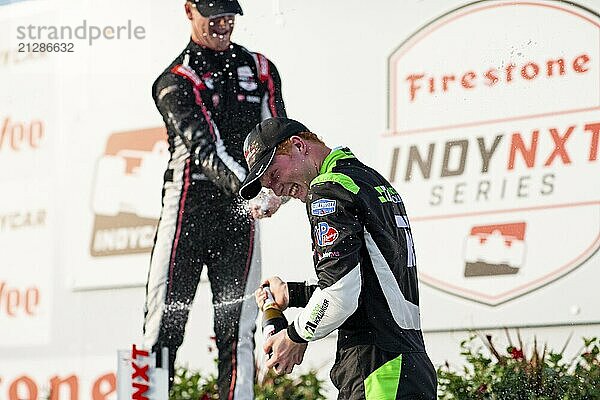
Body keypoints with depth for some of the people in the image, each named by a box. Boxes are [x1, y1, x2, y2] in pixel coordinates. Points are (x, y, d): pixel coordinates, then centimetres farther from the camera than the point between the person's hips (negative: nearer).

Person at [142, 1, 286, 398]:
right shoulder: (175, 80, -1)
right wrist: (247, 189, -31)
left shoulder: (261, 70, 14)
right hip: (190, 200, -3)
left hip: (241, 208, 3)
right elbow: (205, 148, -15)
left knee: (237, 328, 0)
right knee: (165, 321, -5)